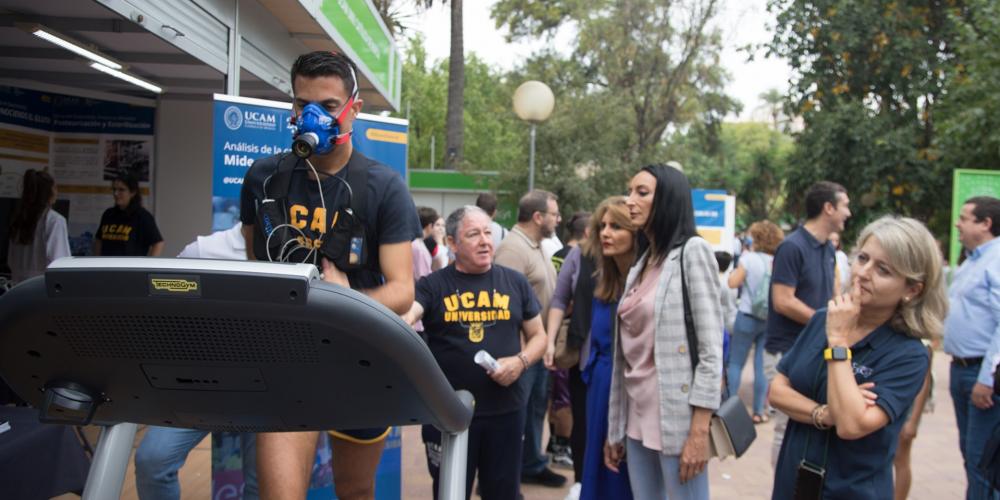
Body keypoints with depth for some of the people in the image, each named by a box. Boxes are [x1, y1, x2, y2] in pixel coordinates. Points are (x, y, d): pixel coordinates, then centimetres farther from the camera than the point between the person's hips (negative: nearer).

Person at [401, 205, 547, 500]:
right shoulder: (432, 285, -2)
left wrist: (521, 361, -8)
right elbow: (404, 316, -20)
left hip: (506, 411, 2)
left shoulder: (514, 282, 6)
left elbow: (538, 336, 11)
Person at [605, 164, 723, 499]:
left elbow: (711, 348, -12)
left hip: (677, 418, -6)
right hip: (637, 418, 7)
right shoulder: (640, 265, 13)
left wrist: (699, 432, -17)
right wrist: (614, 428, 13)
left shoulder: (693, 251, -6)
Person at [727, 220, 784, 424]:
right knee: (762, 365, 8)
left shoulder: (750, 258, -10)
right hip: (771, 319, 3)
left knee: (735, 363, 6)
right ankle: (759, 411, 11)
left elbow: (733, 283, -9)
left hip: (748, 317, -3)